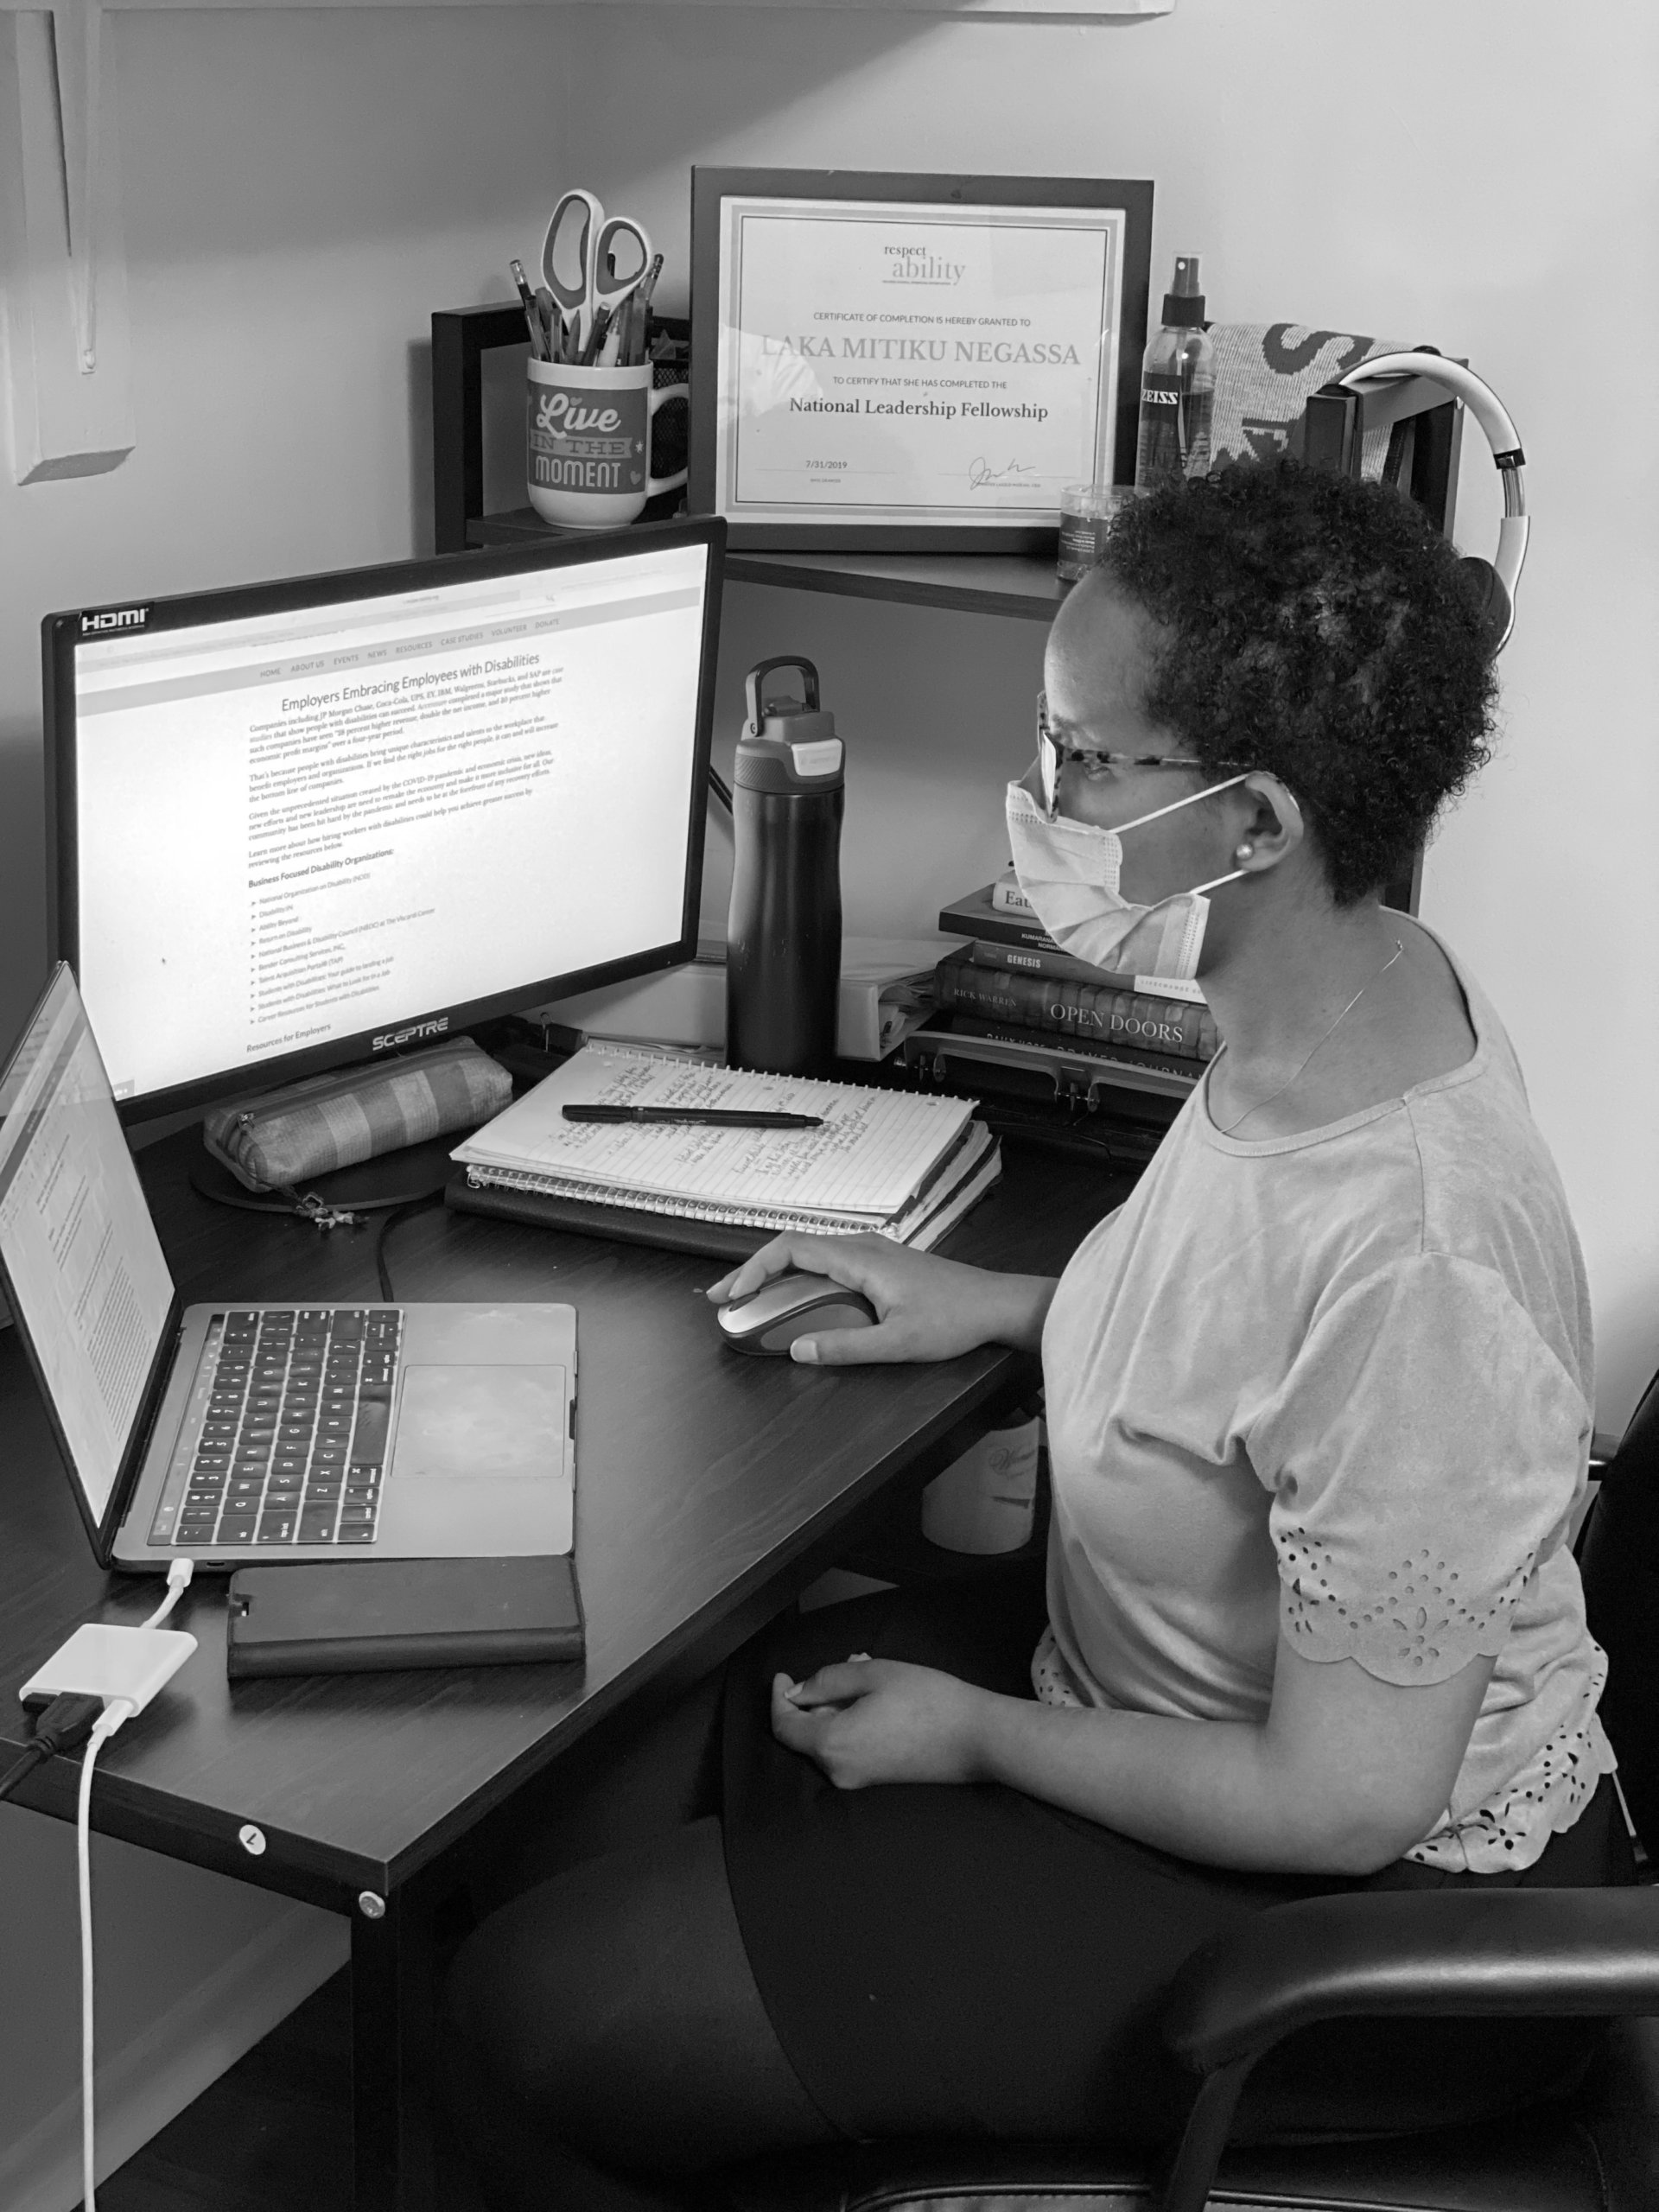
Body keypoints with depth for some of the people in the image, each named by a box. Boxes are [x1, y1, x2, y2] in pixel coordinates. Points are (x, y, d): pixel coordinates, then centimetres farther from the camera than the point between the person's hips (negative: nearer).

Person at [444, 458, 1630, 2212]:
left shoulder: (1411, 1272, -35)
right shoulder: (1357, 979, -7)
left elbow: (1343, 1804, -26)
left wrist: (967, 1733, -14)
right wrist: (996, 1309, 6)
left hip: (1360, 1918, -9)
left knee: (540, 2019, -7)